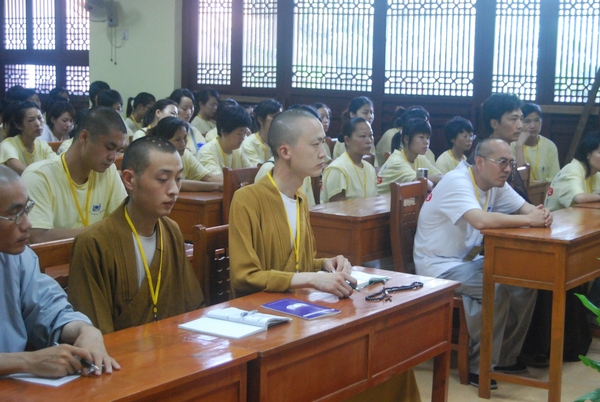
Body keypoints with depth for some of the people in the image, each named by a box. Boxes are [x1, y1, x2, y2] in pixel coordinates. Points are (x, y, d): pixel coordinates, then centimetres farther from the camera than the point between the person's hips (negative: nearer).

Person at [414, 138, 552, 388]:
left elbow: (526, 208, 5)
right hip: (439, 266, -9)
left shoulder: (495, 184, 4)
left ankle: (505, 357, 10)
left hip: (467, 260, 9)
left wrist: (541, 214, -21)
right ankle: (480, 366, -13)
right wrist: (529, 220, -31)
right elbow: (481, 220, -40)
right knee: (496, 289, -28)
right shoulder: (457, 182, -23)